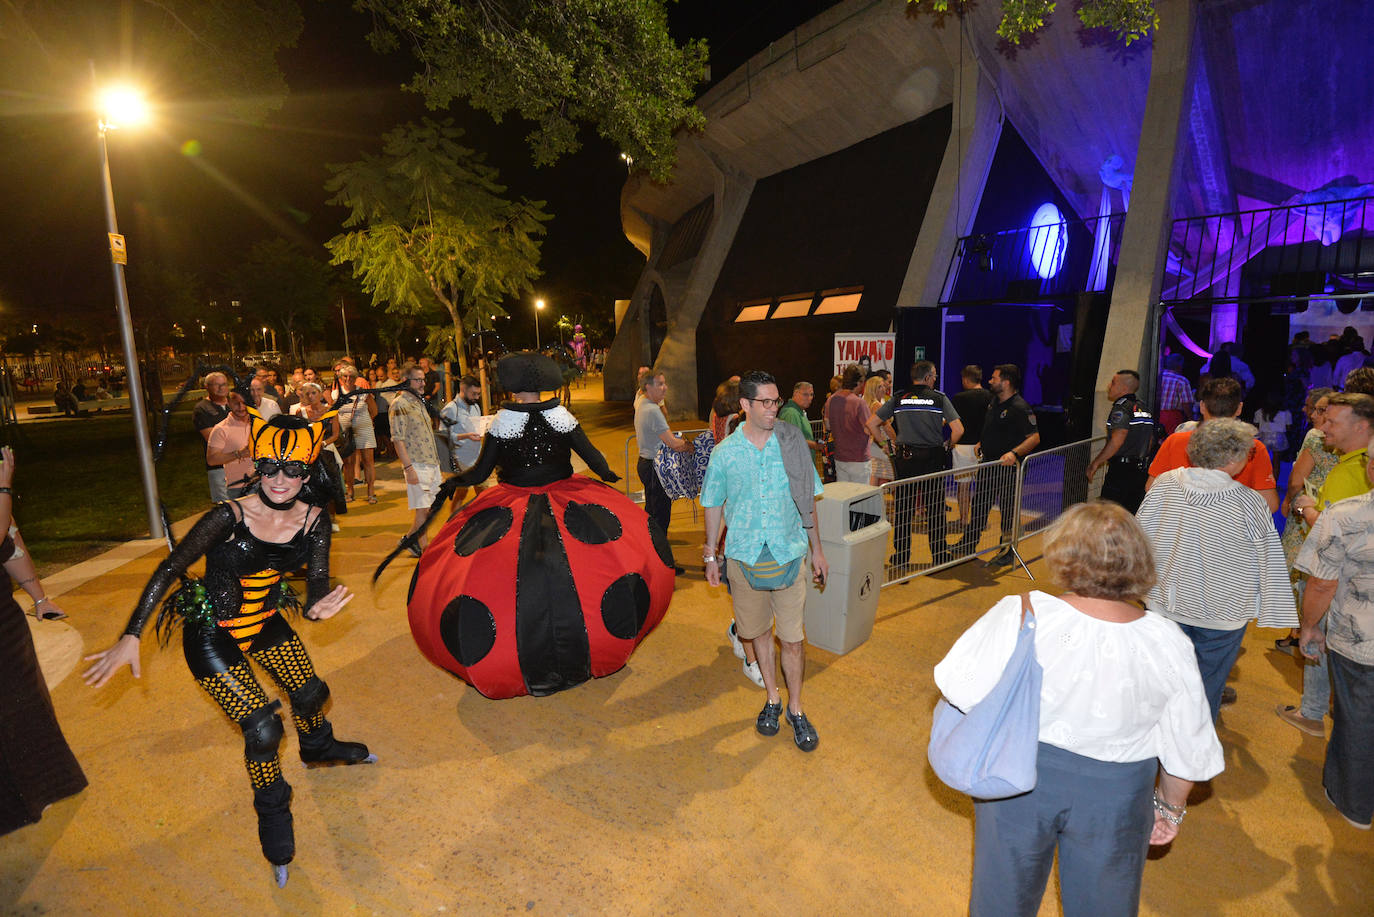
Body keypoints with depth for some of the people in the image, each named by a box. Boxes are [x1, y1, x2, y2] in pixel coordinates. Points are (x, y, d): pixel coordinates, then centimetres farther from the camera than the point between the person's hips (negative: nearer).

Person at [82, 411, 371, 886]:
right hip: (211, 635, -4)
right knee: (262, 728, -6)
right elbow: (169, 570, -21)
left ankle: (318, 749, 52)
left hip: (264, 621, 5)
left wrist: (318, 605, -38)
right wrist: (130, 638, -24)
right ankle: (272, 812, 22)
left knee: (311, 693, 17)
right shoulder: (231, 516, -28)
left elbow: (318, 579, -15)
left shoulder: (313, 519, -15)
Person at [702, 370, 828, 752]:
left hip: (789, 554, 0)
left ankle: (795, 708, 27)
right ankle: (772, 698, 37)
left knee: (793, 638, 5)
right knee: (760, 633, 15)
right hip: (744, 557, 0)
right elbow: (714, 505, 7)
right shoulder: (724, 453, -4)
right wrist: (711, 555, 10)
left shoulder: (792, 444, -3)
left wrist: (817, 549, 9)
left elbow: (807, 499, 6)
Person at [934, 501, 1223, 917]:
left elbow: (962, 688, -21)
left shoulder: (1021, 615, -27)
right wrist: (1171, 807, 13)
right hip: (1114, 795, 2)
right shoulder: (1168, 645, -17)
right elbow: (1186, 747, -4)